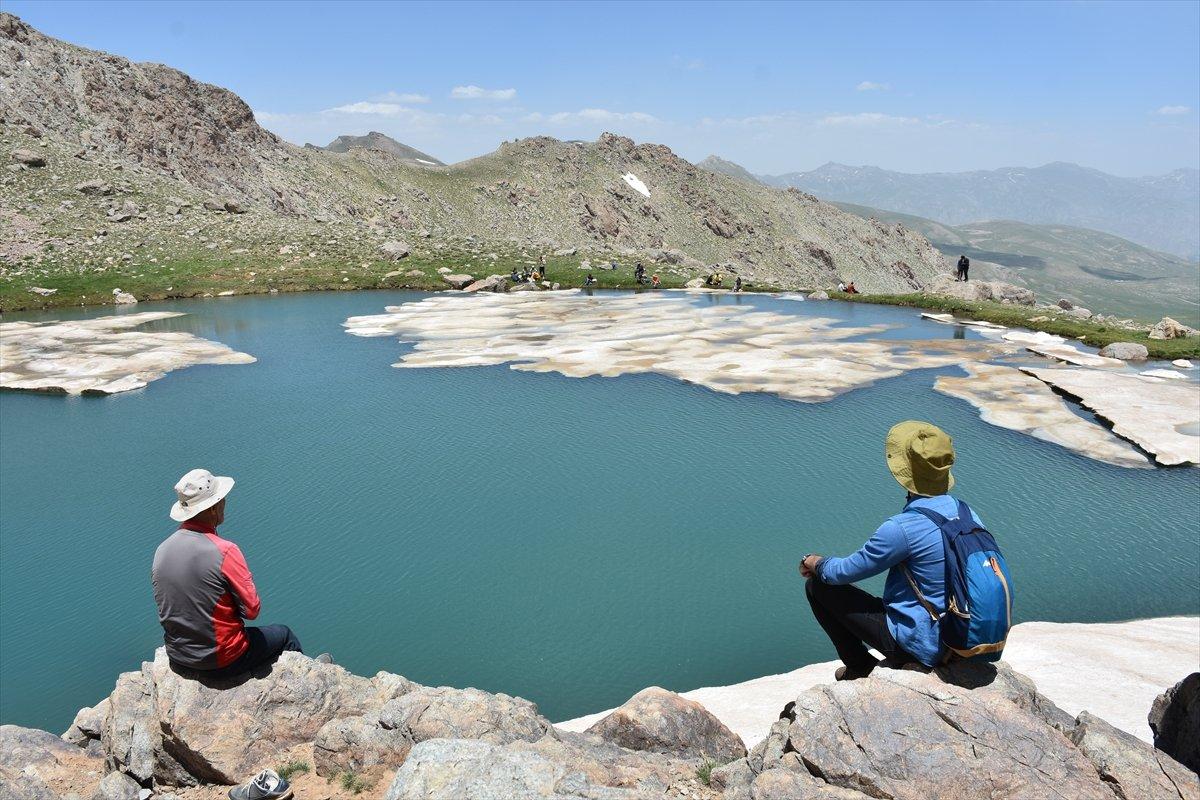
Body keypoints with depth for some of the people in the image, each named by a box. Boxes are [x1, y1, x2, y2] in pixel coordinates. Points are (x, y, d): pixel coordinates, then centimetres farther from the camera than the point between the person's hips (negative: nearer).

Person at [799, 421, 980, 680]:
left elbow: (843, 572, -14)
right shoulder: (967, 514, -3)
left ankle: (861, 668, 15)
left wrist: (814, 562, 8)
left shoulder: (903, 528, -26)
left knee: (817, 585, 2)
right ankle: (899, 660, 21)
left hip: (921, 645, -7)